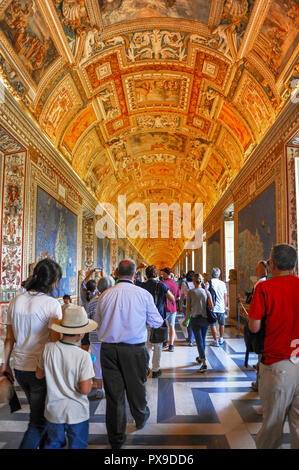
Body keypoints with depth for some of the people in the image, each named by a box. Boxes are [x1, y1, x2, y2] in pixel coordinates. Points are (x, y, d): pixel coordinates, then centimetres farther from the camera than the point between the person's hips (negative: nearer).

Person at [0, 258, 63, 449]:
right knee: (39, 421, 10)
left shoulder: (16, 301, 1)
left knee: (39, 412, 28)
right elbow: (55, 342, -18)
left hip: (20, 369, 7)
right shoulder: (52, 304, -17)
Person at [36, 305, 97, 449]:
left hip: (53, 411, 4)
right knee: (77, 445, 18)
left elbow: (39, 375, 0)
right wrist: (89, 381, -3)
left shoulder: (48, 349, -14)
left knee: (53, 444, 26)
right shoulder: (83, 356, -25)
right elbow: (85, 390, -23)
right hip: (76, 413, -3)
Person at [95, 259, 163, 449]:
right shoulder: (144, 294, -9)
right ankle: (141, 418, 46)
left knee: (113, 392, 11)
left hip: (108, 349, 2)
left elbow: (98, 322, 9)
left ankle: (116, 438, 24)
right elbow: (157, 322, -2)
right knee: (136, 387, 20)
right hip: (134, 349, -1)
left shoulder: (105, 295, -1)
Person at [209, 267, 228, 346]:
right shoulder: (223, 283, 3)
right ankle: (221, 339, 29)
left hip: (212, 307, -3)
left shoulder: (210, 282, -6)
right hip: (221, 307, 3)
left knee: (213, 324, 3)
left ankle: (216, 341, 3)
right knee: (222, 324, 17)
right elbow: (225, 297, 8)